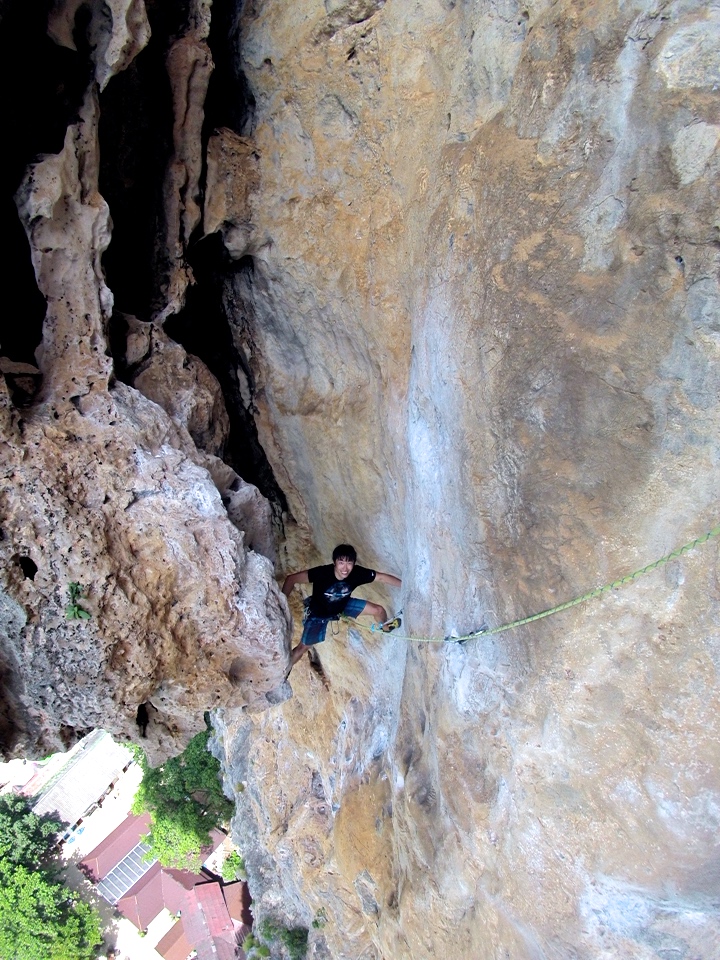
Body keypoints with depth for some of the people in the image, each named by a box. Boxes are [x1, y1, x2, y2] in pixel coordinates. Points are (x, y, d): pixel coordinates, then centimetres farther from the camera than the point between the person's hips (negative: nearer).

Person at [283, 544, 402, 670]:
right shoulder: (322, 572, -41)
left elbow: (382, 577, -18)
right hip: (319, 612, -3)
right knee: (303, 647, -4)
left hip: (343, 605, 3)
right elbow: (291, 578, -40)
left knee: (379, 610, 0)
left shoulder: (357, 572, -30)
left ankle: (386, 627, 38)